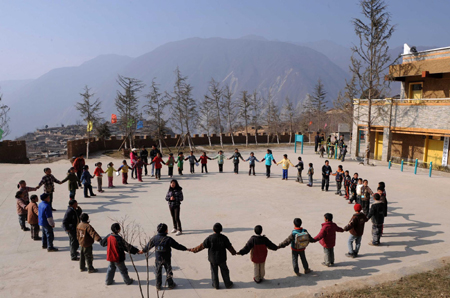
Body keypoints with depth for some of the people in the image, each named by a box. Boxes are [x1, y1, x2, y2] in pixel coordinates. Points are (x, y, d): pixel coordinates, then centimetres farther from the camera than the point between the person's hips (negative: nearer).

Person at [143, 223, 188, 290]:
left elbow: (148, 246, 2)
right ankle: (170, 284, 29)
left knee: (158, 272, 18)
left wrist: (144, 251, 21)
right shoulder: (168, 239, -21)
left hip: (158, 259, 2)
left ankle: (158, 286, 27)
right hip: (167, 259, -2)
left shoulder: (154, 238, -11)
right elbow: (177, 246, -17)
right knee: (168, 271, 16)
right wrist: (186, 249, -6)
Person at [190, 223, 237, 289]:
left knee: (214, 272, 17)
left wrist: (193, 250, -3)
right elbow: (229, 247, -3)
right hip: (222, 259, 1)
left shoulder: (210, 238, -19)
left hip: (212, 259, -1)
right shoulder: (224, 238, -14)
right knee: (224, 271, 19)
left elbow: (202, 246, -14)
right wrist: (234, 252, 17)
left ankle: (216, 285, 28)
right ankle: (228, 284, 30)